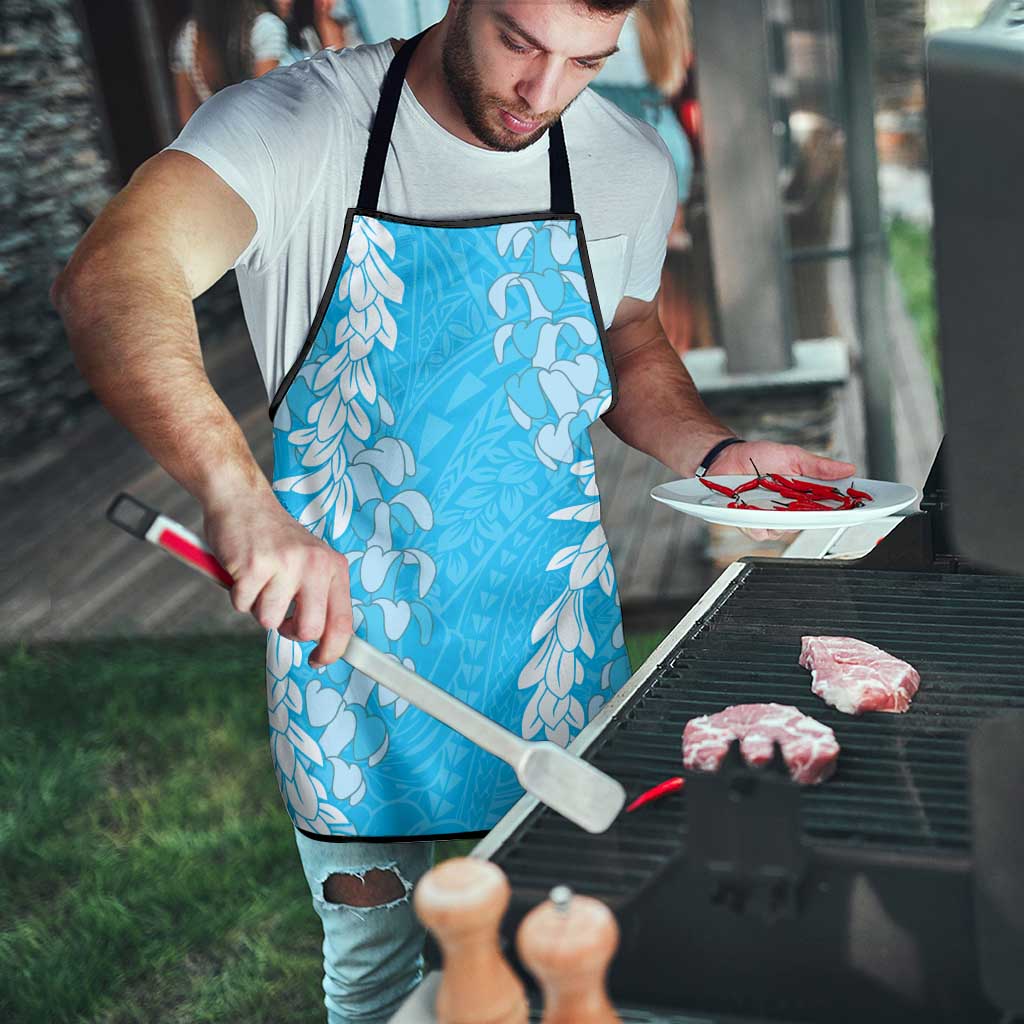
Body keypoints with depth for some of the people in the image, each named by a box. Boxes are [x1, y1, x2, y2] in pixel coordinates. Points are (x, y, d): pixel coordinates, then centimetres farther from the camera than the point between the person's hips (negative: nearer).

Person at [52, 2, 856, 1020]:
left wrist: (716, 451, -5)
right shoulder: (297, 124, -17)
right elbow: (108, 281, -33)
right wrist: (240, 494, -50)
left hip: (553, 648, 3)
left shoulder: (630, 164, -3)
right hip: (345, 635, -2)